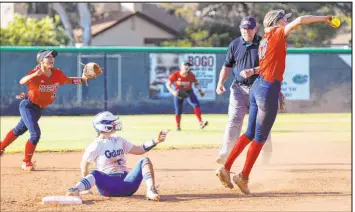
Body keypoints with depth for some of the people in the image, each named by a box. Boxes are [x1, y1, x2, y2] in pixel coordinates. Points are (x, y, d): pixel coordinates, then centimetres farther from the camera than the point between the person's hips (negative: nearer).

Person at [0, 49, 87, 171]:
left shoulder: (57, 73, -9)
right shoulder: (36, 73, -26)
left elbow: (68, 80, 9)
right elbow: (22, 82, -41)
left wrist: (84, 79, -3)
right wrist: (34, 74, -58)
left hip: (39, 109, 7)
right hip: (28, 106, -7)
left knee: (19, 130, 22)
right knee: (35, 134, -15)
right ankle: (26, 163, 2)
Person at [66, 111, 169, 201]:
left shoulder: (119, 140, 16)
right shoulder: (95, 146, -2)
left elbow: (138, 150, 17)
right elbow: (84, 164, 4)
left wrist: (156, 141, 8)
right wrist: (85, 185, 0)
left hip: (126, 182, 5)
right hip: (108, 185, -5)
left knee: (145, 160, -13)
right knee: (96, 174, -37)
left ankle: (151, 191, -36)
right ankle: (75, 190, -64)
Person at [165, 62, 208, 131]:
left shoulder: (191, 75, -15)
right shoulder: (175, 75, -19)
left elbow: (196, 83, 2)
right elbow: (168, 84, -15)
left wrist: (199, 90, -13)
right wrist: (172, 91, -30)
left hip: (189, 92, 1)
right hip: (178, 93, -1)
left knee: (196, 104, -22)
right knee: (178, 111, -1)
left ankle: (200, 123, -26)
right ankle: (178, 126, 22)